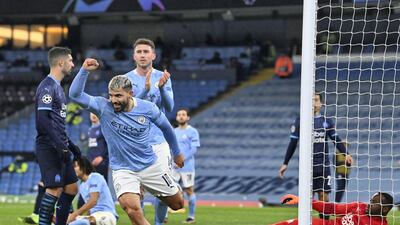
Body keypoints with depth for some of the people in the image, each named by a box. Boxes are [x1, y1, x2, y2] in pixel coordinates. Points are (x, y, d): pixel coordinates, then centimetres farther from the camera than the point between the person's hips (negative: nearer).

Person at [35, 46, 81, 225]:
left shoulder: (57, 87, 19)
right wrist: (59, 145, -24)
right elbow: (43, 119, -21)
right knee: (54, 189, -13)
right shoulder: (48, 86, -12)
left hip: (59, 148, 10)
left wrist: (70, 145, 24)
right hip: (50, 148, -10)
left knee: (71, 188, 10)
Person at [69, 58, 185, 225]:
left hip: (150, 165, 2)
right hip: (122, 170, -2)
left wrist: (177, 152, 19)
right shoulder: (103, 107, -14)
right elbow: (75, 95, -24)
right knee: (132, 208, -30)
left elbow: (165, 127, 8)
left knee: (177, 204, 12)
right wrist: (84, 71, -35)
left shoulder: (147, 108, -10)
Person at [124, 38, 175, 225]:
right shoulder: (126, 79, 3)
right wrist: (145, 89, -24)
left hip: (159, 141, 1)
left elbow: (169, 107, -4)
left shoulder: (163, 78, 7)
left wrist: (162, 87, -23)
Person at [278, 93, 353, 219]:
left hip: (323, 166, 1)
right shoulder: (300, 121, 3)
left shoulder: (326, 121, 7)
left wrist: (346, 154, -6)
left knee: (324, 197, 0)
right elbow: (293, 143, 6)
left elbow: (336, 140, 10)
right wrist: (285, 164, 5)